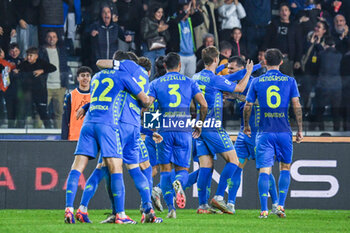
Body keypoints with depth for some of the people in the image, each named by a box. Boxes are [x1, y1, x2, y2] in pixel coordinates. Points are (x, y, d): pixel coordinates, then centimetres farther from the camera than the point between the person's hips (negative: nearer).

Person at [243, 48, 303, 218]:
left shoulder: (256, 82, 4)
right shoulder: (290, 81, 3)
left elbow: (248, 107, 5)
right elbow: (296, 106, -2)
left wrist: (246, 126, 21)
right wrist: (300, 129, 5)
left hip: (264, 132, 0)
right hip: (284, 132, 0)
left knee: (264, 170, -1)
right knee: (285, 167, 16)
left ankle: (264, 209, -12)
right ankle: (280, 205, 7)